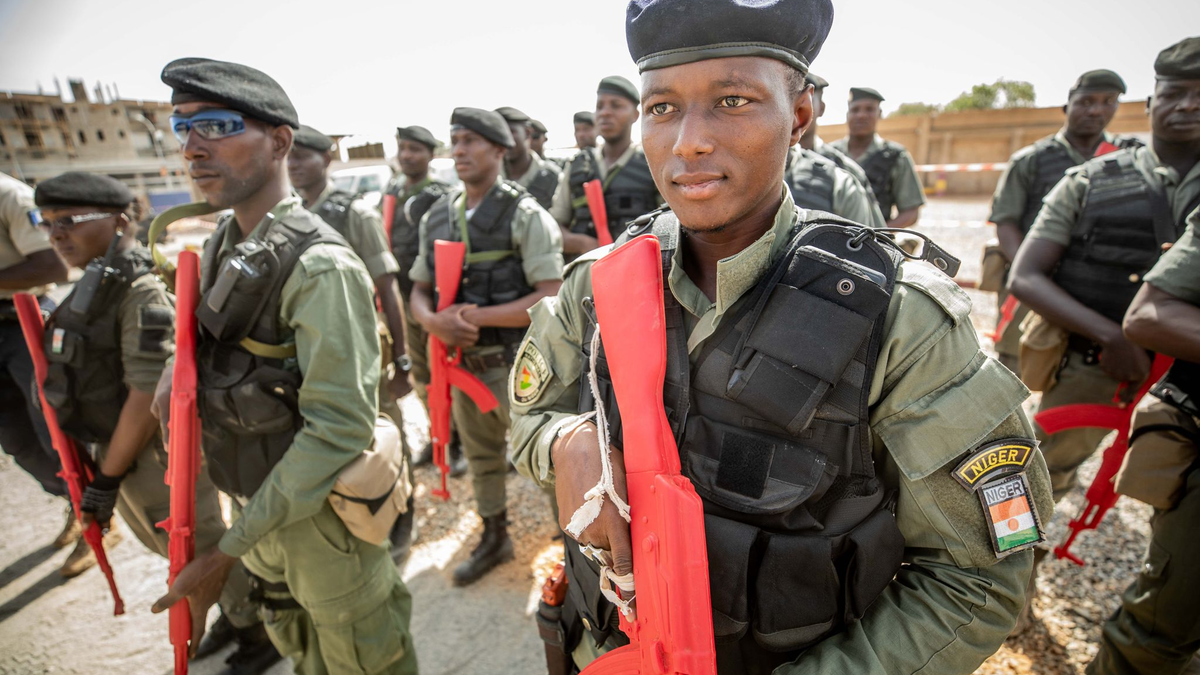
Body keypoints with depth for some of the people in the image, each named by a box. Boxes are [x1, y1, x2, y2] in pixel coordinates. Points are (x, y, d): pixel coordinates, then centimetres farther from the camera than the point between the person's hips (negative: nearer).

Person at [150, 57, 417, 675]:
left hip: (319, 516, -8)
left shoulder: (319, 266, -25)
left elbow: (338, 428, -29)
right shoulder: (224, 244, 2)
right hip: (256, 507, 8)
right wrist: (176, 368, -1)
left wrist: (226, 552, -24)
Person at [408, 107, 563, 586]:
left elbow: (551, 298, -19)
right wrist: (434, 321, -12)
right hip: (464, 363, 7)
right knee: (480, 456, 21)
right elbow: (419, 290, 11)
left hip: (517, 363, -6)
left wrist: (475, 316, -20)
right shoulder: (436, 217, 7)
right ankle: (494, 538, 44)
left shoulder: (524, 214, -12)